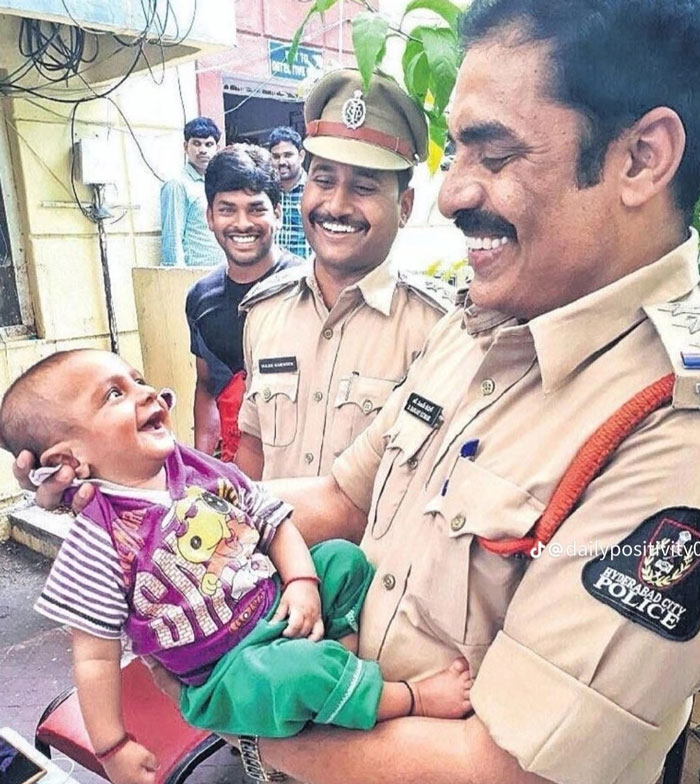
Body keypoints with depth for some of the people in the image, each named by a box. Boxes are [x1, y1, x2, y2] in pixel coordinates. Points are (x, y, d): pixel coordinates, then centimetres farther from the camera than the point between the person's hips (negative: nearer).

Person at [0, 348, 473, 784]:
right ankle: (414, 698, -10)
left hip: (280, 608, 7)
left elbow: (276, 522, 7)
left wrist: (302, 582, -9)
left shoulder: (203, 470, -3)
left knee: (343, 557, 3)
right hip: (227, 670, -6)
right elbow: (96, 655, -12)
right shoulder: (101, 538, -18)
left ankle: (346, 665, -4)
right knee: (295, 671, -32)